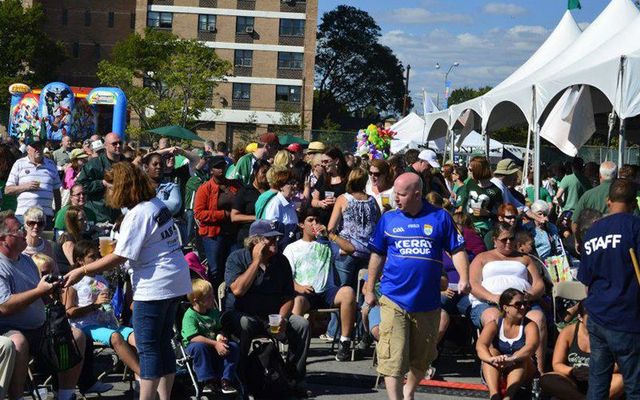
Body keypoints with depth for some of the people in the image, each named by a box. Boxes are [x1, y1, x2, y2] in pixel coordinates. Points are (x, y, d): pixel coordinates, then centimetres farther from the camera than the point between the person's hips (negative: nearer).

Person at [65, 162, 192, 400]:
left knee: (147, 347, -4)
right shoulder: (158, 204, 8)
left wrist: (82, 271, -13)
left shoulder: (137, 215, -17)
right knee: (163, 343, 15)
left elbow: (119, 257, -19)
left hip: (153, 287, -9)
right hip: (174, 282, 9)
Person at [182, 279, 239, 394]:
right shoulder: (190, 316, -15)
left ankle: (225, 380, -14)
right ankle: (209, 381, -30)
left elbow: (219, 329, 20)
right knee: (199, 346, -39)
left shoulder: (214, 312, 8)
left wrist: (220, 336, -7)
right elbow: (193, 338, -26)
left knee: (233, 346, -16)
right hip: (194, 346, -6)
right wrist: (215, 344, -30)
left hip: (214, 346, 6)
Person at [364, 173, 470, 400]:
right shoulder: (388, 219, 4)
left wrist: (464, 278, -12)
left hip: (427, 302, 1)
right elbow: (377, 256, 12)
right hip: (393, 299, -1)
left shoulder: (440, 218, 1)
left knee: (422, 357, 15)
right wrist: (370, 290, 12)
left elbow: (457, 250, 3)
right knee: (393, 358, -11)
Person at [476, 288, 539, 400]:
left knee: (521, 357, -29)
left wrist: (511, 359, -46)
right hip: (495, 372, 1)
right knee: (491, 351, -26)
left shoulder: (529, 325, -3)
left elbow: (531, 346, -26)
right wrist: (491, 359, -45)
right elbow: (480, 345, -21)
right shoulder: (494, 325, -2)